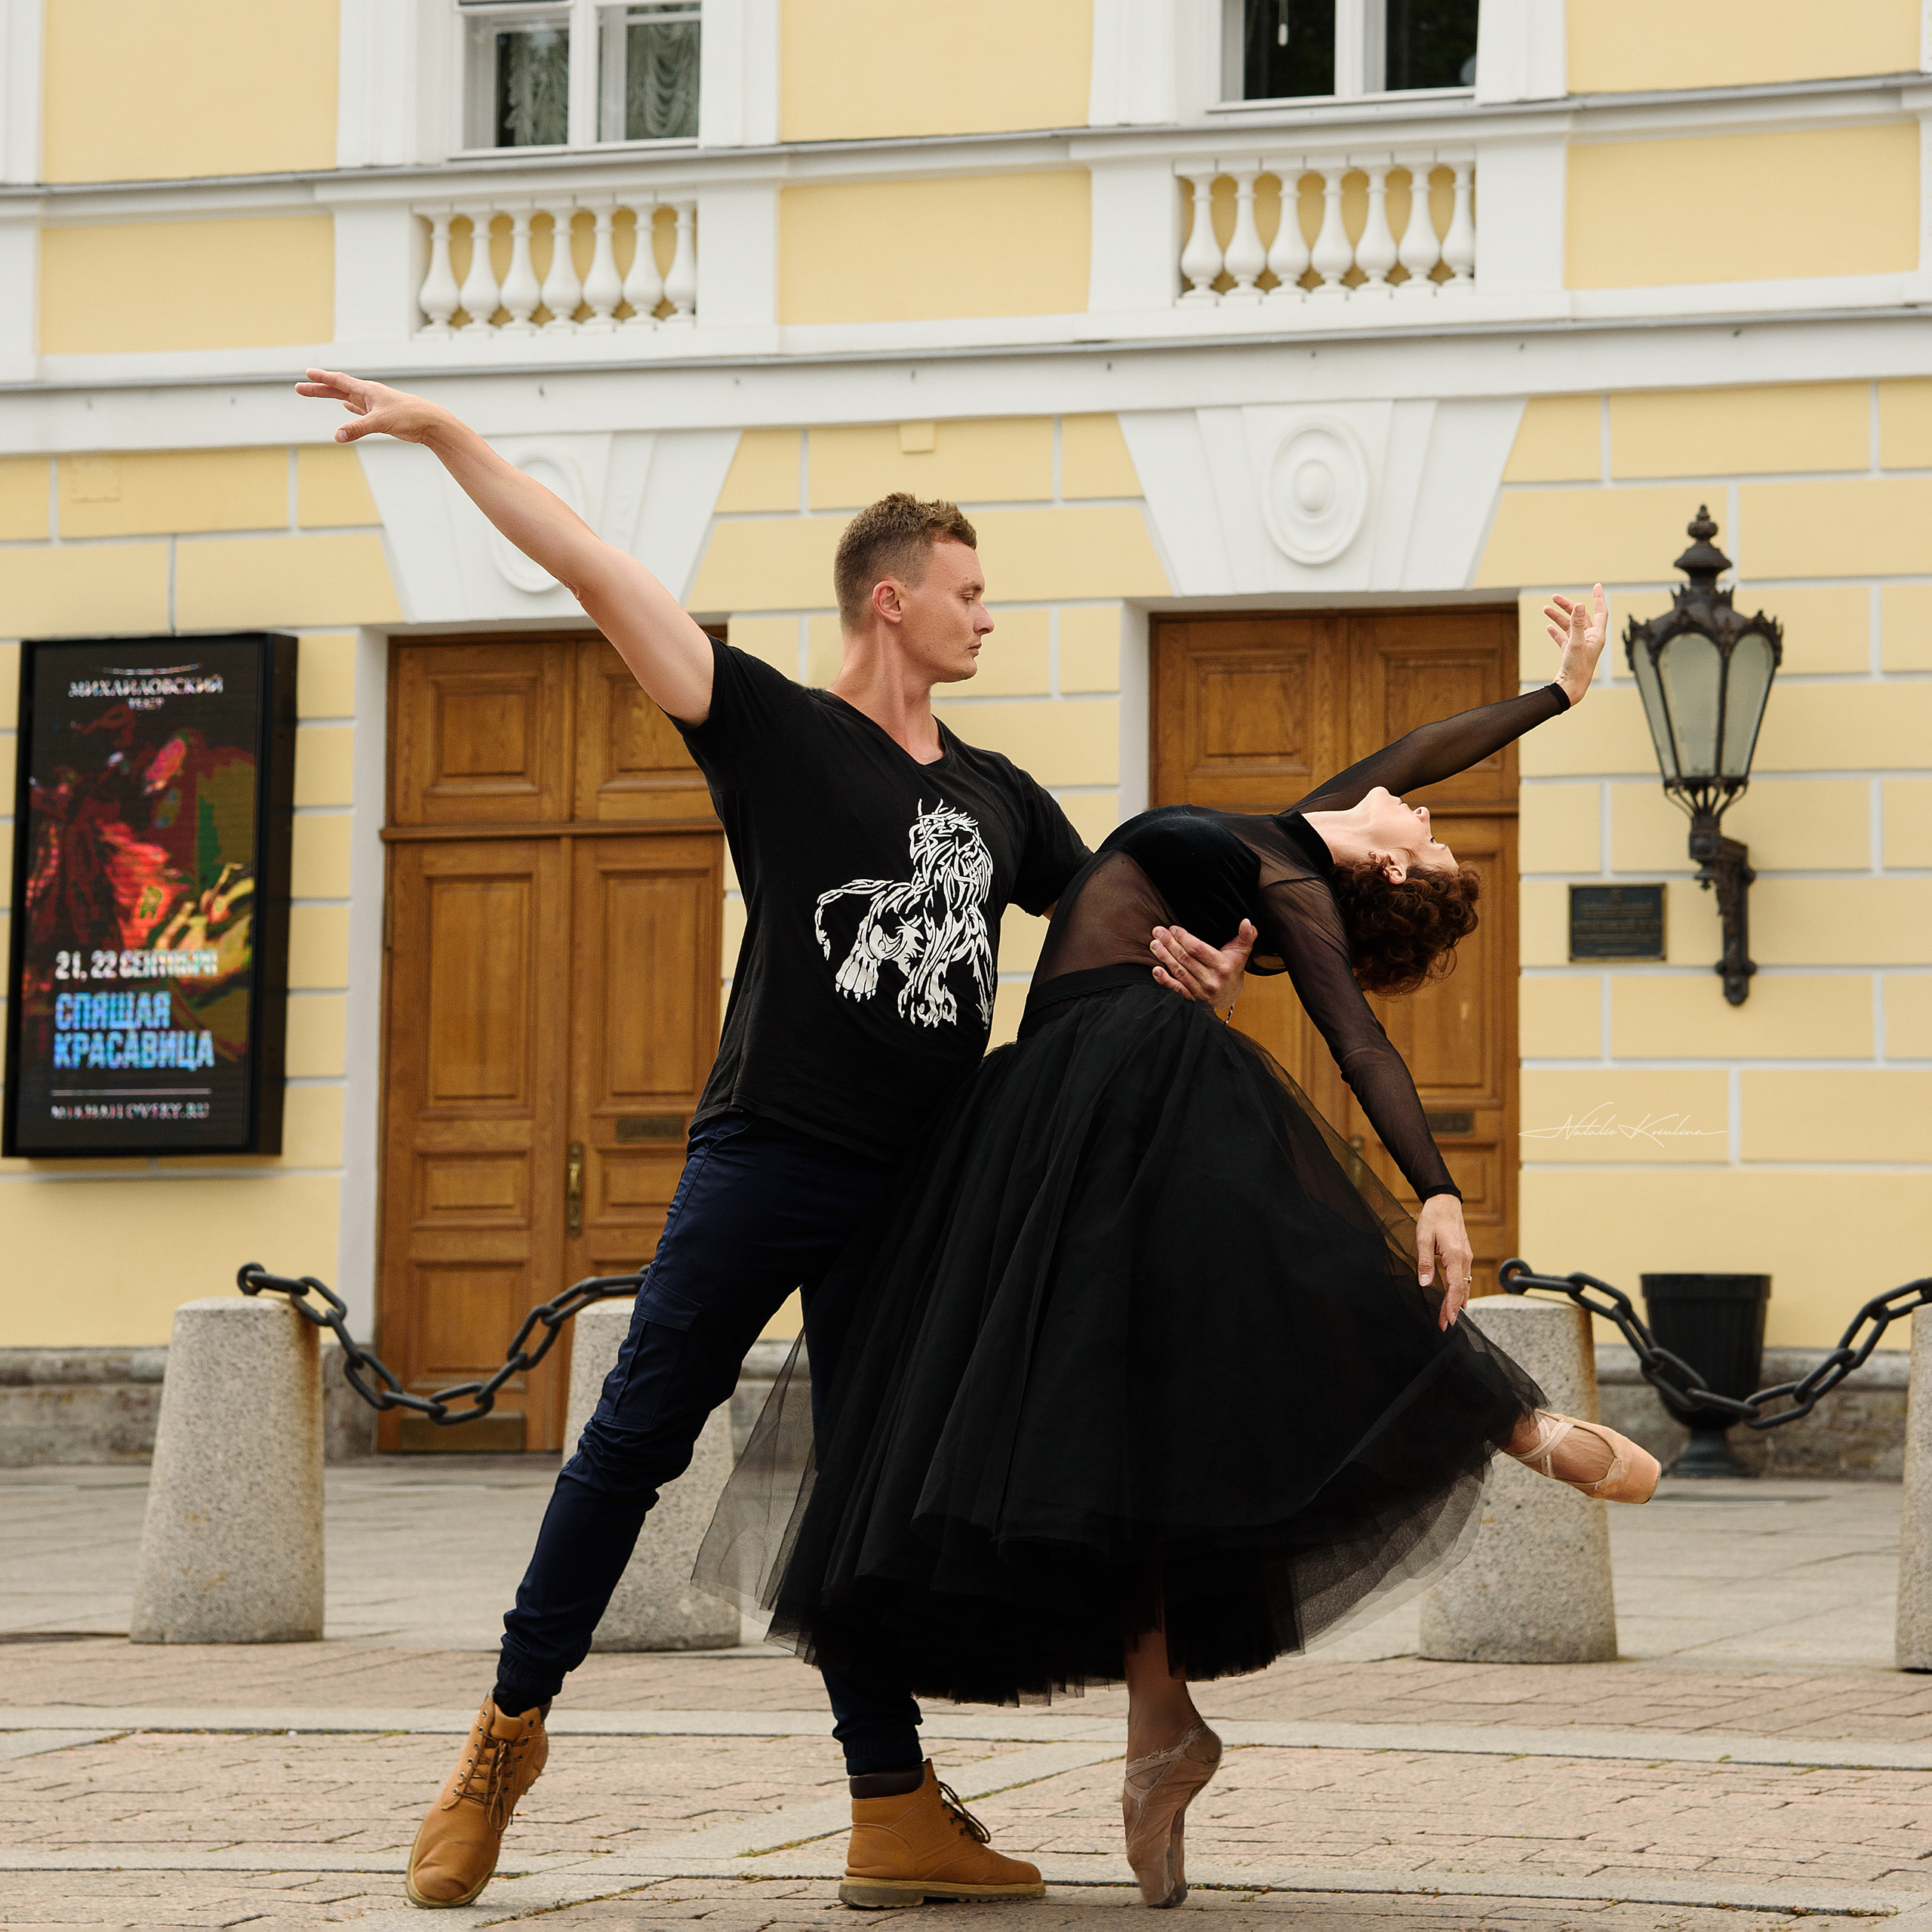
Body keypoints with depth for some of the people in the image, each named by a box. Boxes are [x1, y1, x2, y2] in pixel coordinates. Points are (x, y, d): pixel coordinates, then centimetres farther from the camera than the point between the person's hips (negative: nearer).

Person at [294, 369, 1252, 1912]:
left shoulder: (999, 799, 16)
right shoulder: (777, 731, 0)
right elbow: (600, 575, -7)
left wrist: (1199, 960, -4)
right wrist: (450, 437, -13)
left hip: (914, 1194, 5)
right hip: (764, 1162, -5)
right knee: (636, 1440, -3)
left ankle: (895, 1810, 8)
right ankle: (510, 1728, 10)